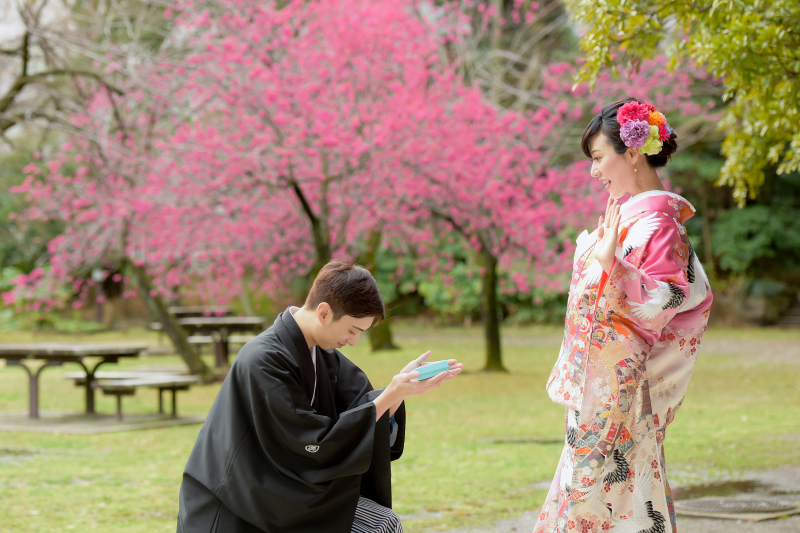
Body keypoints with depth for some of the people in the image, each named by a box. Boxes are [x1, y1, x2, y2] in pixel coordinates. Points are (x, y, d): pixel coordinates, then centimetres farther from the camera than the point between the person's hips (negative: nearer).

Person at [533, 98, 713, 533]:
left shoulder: (655, 221, -17)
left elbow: (663, 302, -21)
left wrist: (609, 261, -30)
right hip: (597, 382, 10)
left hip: (619, 383, -9)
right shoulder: (625, 210, 11)